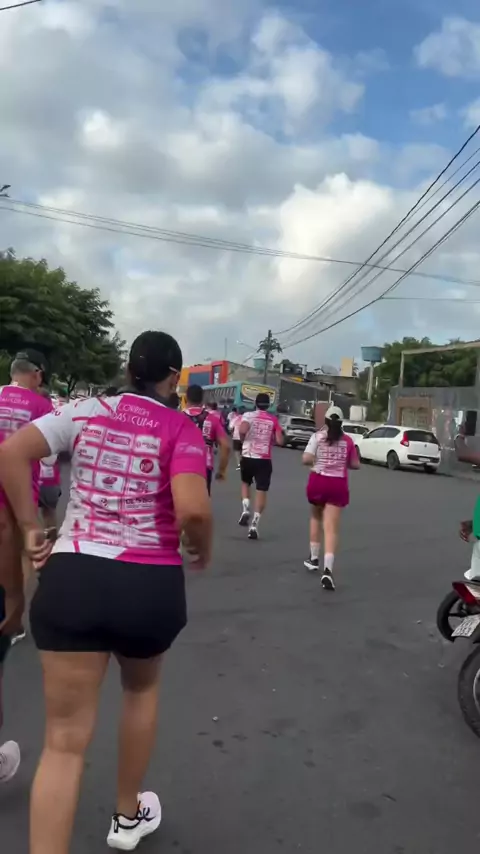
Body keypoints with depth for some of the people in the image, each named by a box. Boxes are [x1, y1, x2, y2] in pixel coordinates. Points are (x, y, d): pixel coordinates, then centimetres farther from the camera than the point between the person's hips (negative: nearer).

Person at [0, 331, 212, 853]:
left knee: (65, 741, 7)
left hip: (72, 576, 1)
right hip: (150, 585, -1)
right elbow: (193, 510, -19)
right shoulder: (182, 430, -4)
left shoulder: (86, 410, 5)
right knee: (141, 688, 30)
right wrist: (202, 550, 1)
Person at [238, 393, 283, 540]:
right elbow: (280, 441, -4)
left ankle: (245, 510, 6)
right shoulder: (273, 419, 3)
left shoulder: (248, 415, -2)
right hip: (264, 459, 0)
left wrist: (243, 441, -1)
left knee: (245, 483, 26)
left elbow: (242, 431, -21)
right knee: (261, 491, 2)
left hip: (247, 457, 1)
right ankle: (254, 525, -6)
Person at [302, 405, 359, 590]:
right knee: (331, 528, -4)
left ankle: (314, 559, 32)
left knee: (316, 518, 25)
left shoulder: (318, 436, -3)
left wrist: (316, 461, 9)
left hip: (318, 481, 0)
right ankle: (328, 569, -18)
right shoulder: (347, 440, 4)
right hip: (338, 485, 0)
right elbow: (355, 464, 10)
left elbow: (306, 459, -12)